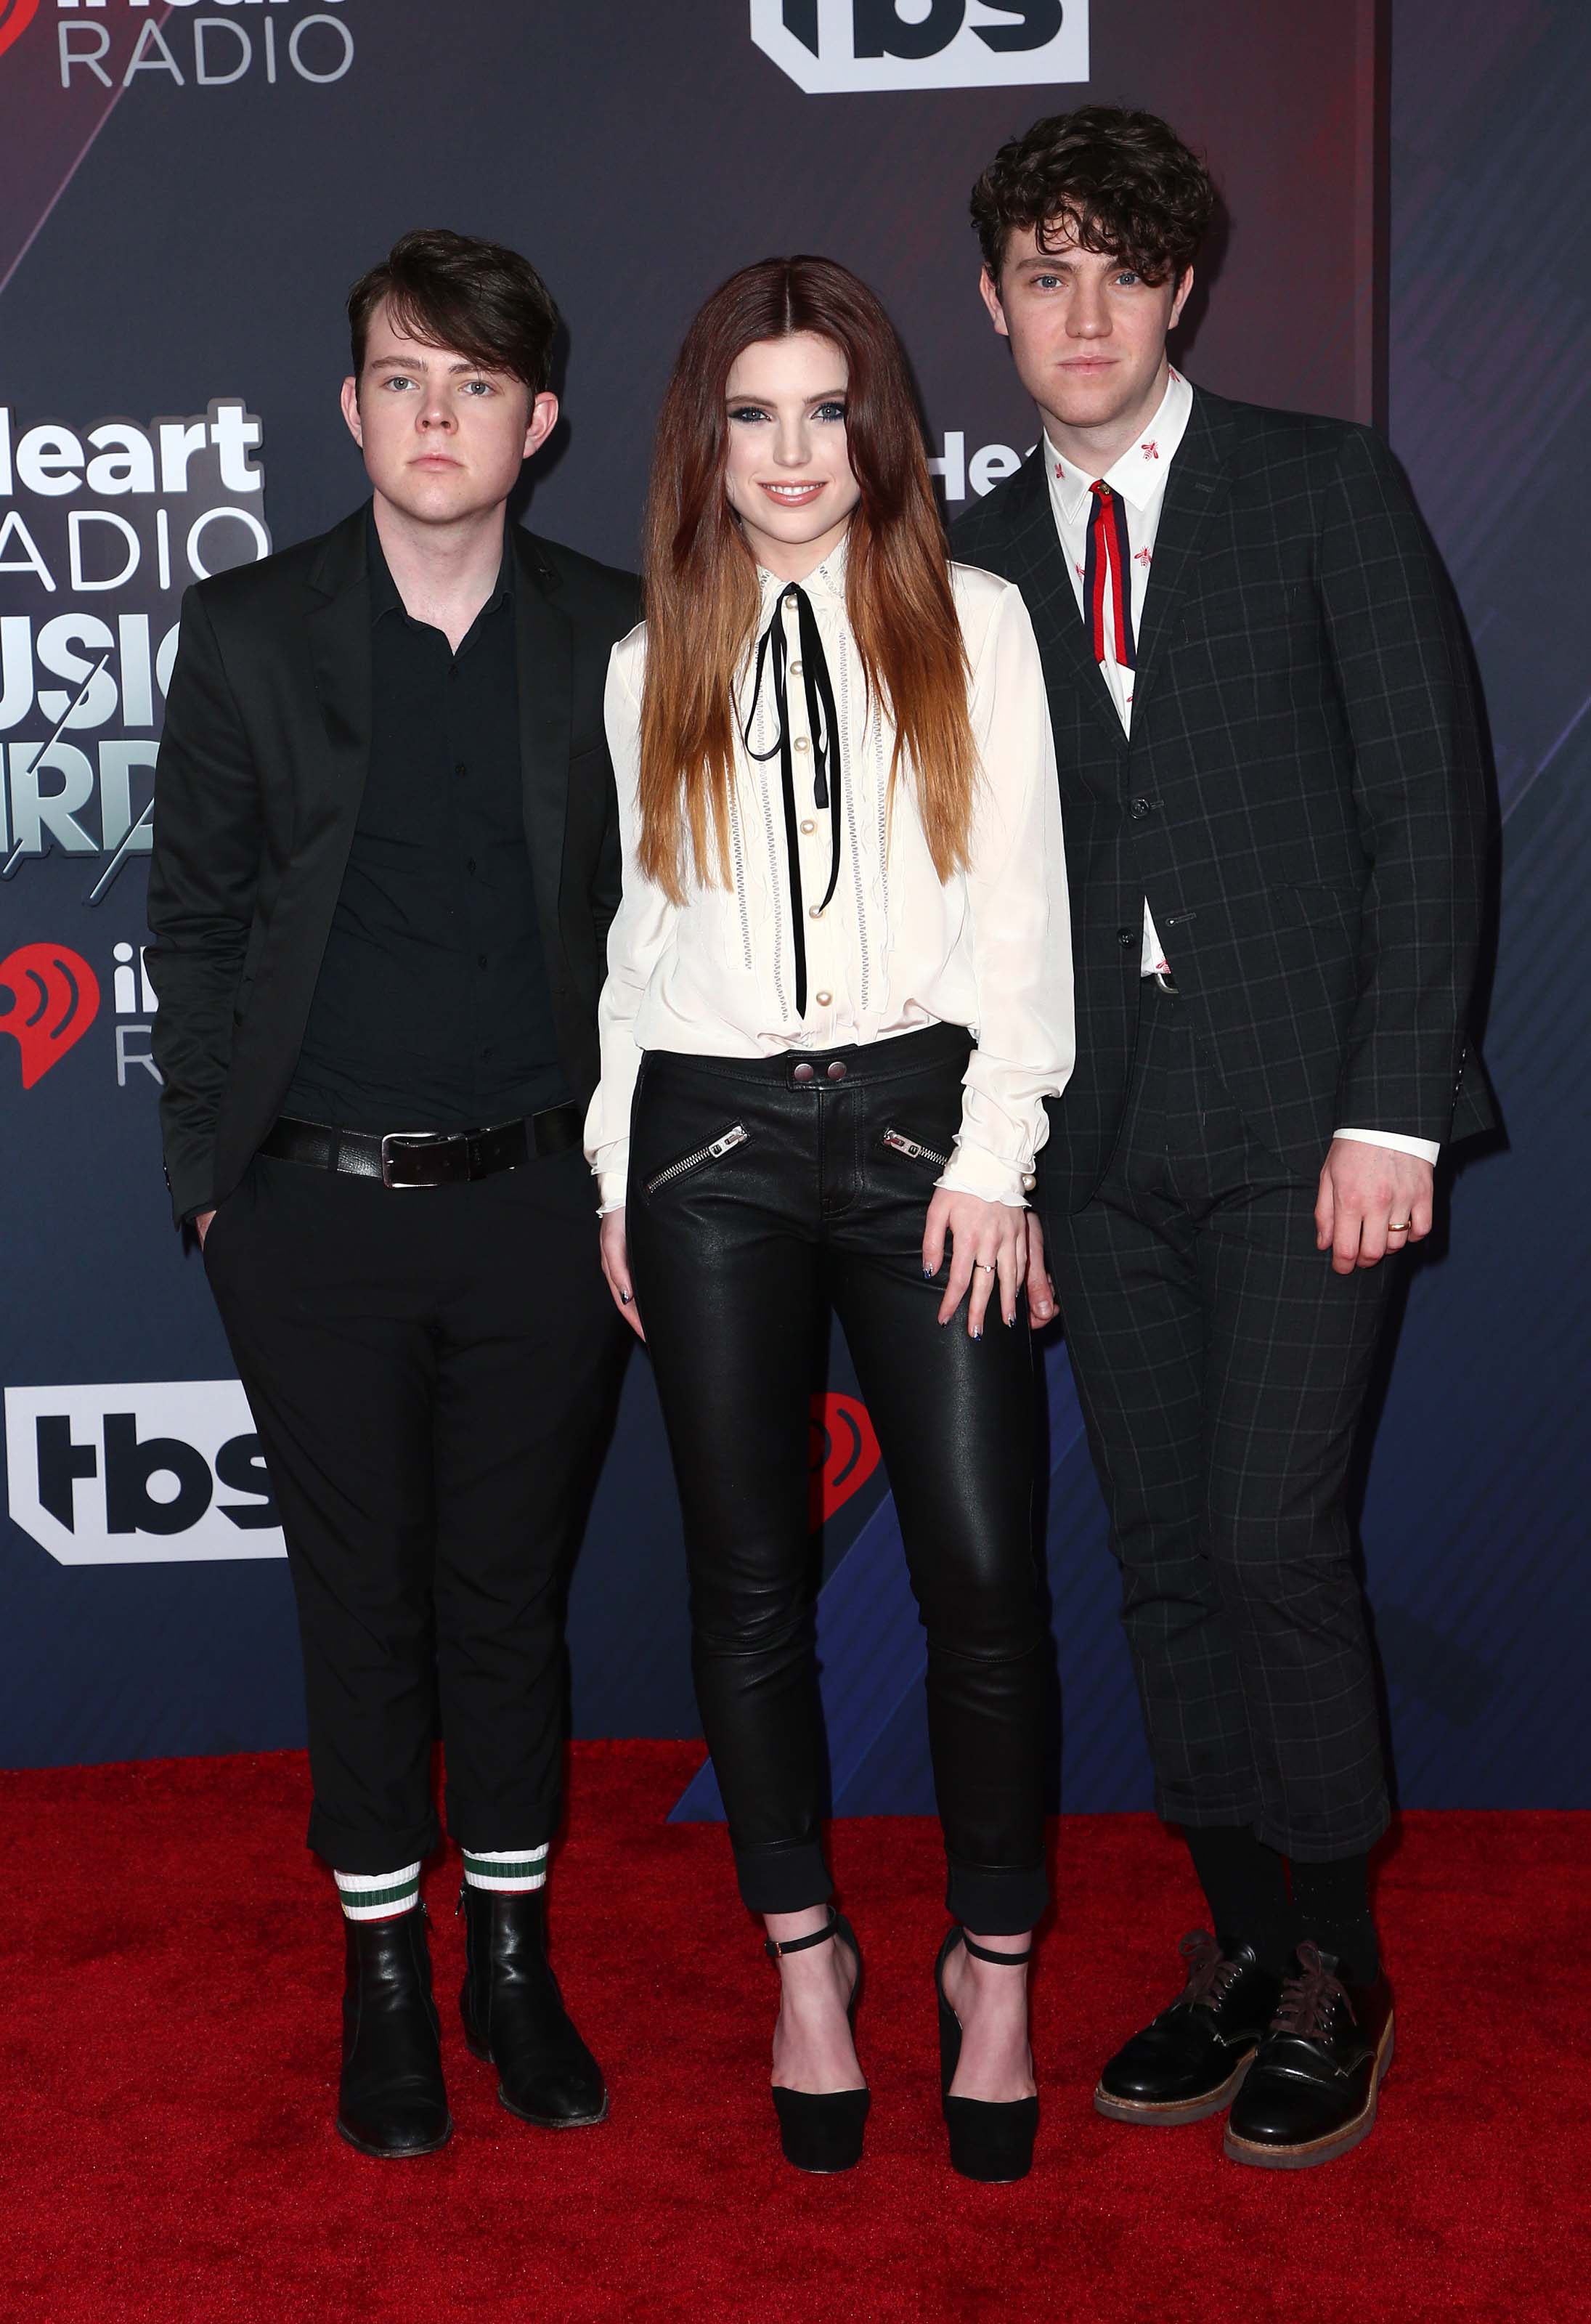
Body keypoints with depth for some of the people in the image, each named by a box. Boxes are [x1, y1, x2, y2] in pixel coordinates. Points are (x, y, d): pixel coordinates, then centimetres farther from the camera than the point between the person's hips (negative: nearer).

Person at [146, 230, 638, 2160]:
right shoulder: (248, 632, 1)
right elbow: (195, 918, 4)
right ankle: (384, 1973, 27)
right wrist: (206, 1171, 0)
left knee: (513, 1586, 11)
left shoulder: (613, 638, 2)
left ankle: (515, 1958, 29)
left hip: (538, 1203, 1)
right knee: (359, 1592, 9)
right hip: (316, 1208, 0)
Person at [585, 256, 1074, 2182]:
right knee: (748, 1574, 7)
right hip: (712, 1136, 2)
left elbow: (1021, 905, 1)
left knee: (982, 1569, -4)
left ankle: (993, 1963, 16)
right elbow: (637, 929, 13)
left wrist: (994, 1155, -7)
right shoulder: (653, 661, 11)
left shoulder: (974, 624, 6)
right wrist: (617, 1172, 9)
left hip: (920, 1112, -1)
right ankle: (803, 1953, 24)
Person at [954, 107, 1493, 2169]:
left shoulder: (1327, 488, 2)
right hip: (1103, 1132, 4)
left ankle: (1337, 1976, 12)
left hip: (1303, 1114, -4)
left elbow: (1430, 804, -3)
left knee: (1270, 1537, -8)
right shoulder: (980, 556, 13)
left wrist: (1391, 1104, -11)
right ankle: (1239, 1944, 24)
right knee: (1160, 1551, 8)